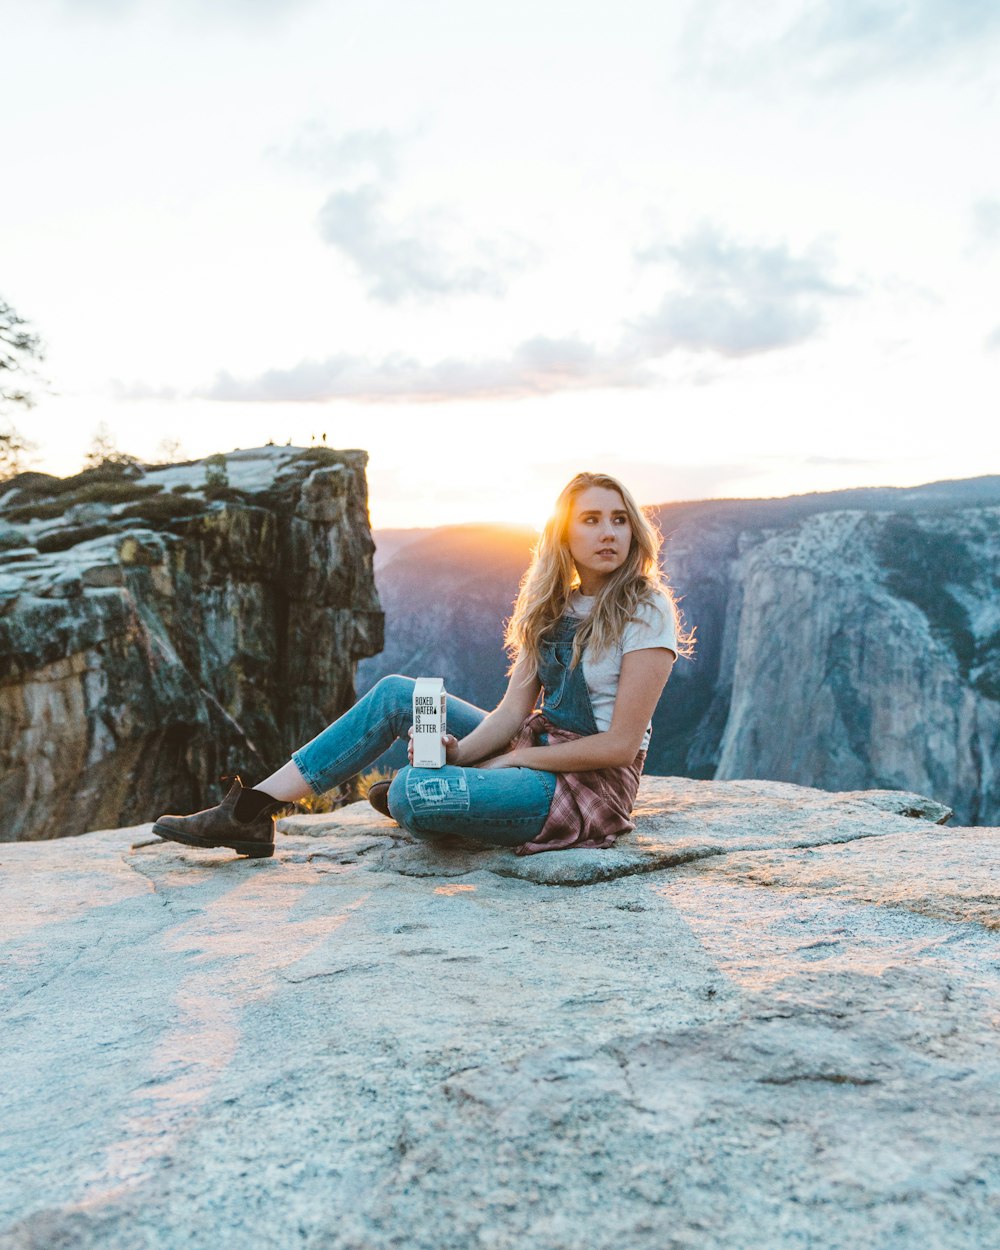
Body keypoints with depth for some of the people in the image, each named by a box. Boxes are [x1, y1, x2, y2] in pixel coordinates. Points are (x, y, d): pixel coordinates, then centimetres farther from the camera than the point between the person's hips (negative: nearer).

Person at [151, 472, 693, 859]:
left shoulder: (646, 611, -14)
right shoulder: (554, 606, 8)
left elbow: (620, 744, -18)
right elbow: (514, 709, 1)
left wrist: (511, 758, -13)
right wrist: (459, 752, -18)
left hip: (592, 785, -7)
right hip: (535, 754, 7)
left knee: (415, 792, -28)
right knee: (396, 694, -2)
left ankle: (403, 795, 12)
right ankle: (250, 813, -2)